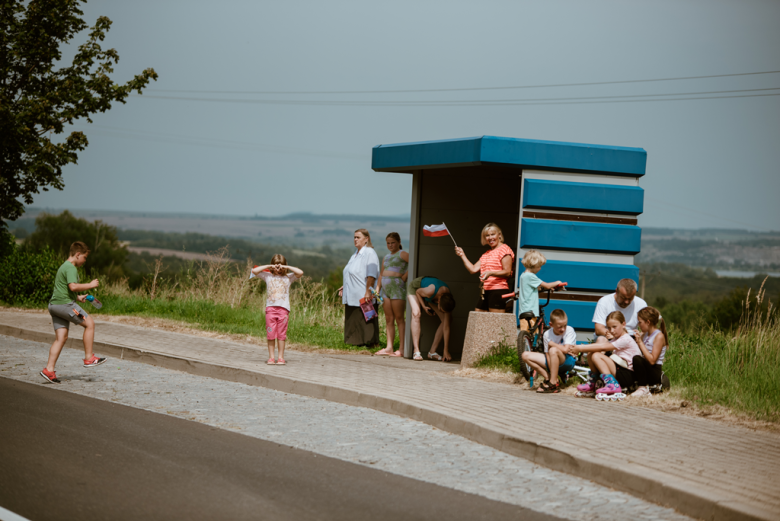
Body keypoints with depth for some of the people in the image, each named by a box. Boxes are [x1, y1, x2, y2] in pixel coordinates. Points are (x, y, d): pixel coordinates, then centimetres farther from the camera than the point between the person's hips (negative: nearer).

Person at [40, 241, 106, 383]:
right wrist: (90, 285, -13)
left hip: (55, 304, 10)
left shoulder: (64, 266, 24)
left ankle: (49, 369, -1)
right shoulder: (71, 268, -10)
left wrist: (78, 297, 27)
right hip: (65, 303, -10)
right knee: (89, 323, -3)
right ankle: (89, 358, 1)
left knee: (61, 338, 5)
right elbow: (73, 286, -25)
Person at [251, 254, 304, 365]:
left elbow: (300, 273, -4)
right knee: (270, 334, 0)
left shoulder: (288, 277, 10)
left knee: (281, 334, 1)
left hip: (283, 309, -1)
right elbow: (254, 271, 3)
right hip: (270, 308, 1)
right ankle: (271, 357, 6)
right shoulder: (268, 276, 12)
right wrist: (268, 266, 2)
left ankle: (281, 358, 6)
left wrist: (287, 267, 0)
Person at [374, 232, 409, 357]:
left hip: (397, 286, -8)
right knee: (388, 319, 5)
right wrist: (377, 288, 16)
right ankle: (389, 348, 5)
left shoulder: (402, 254, -3)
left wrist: (405, 275, -13)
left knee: (399, 318, -8)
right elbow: (381, 274, 24)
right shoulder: (386, 257, 20)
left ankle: (401, 349, -9)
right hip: (386, 288, 8)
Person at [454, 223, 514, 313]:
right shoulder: (486, 254, 24)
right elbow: (473, 269, 18)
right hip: (485, 292, 9)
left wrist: (490, 273, -24)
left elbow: (507, 272, -11)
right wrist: (462, 256, 13)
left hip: (498, 291, -9)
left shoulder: (504, 250, -3)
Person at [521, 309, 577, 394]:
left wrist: (551, 343, -14)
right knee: (526, 356, -8)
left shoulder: (569, 330, -15)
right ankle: (548, 379, -12)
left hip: (568, 362, -5)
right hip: (553, 363, 5)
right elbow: (548, 355, -7)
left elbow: (565, 350, -26)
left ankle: (553, 384, -28)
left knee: (553, 350, -38)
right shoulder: (547, 335, -5)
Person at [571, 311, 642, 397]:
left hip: (628, 376, -9)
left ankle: (613, 385, -28)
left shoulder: (626, 340, -13)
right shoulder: (615, 339, 19)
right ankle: (591, 384, 6)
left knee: (596, 356, -23)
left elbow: (602, 347, -21)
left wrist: (581, 348, -21)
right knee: (590, 354, -1)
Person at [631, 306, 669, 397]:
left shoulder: (659, 336, -11)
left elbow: (652, 360, -19)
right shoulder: (645, 335, 14)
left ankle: (643, 388, -19)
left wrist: (640, 342, -17)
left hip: (656, 372, -9)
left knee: (637, 359, -34)